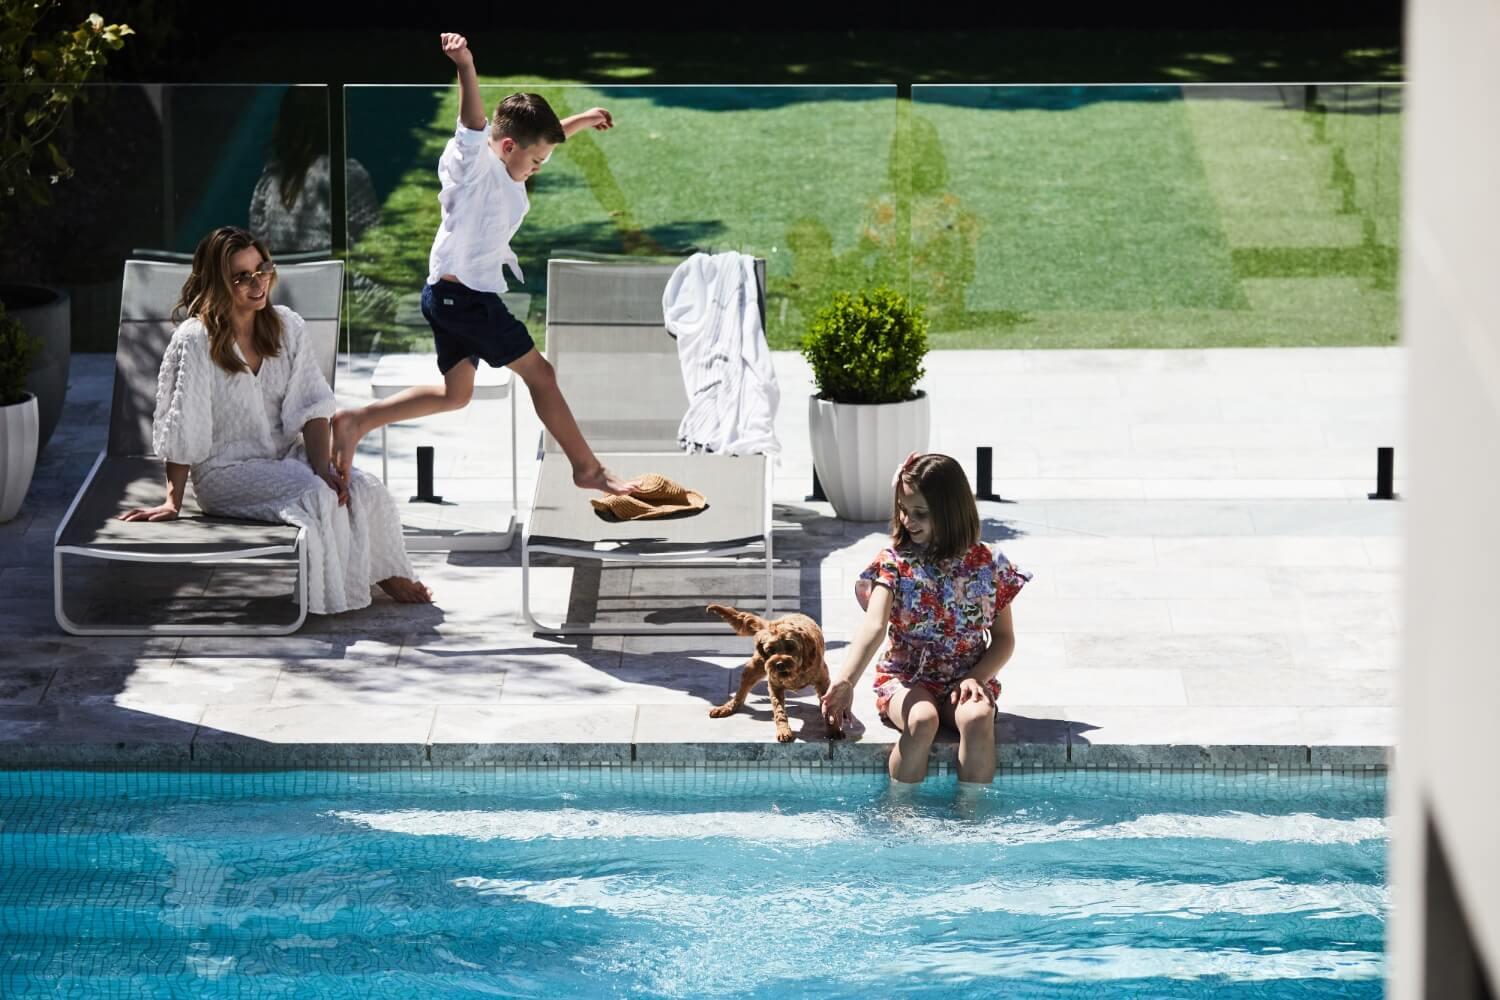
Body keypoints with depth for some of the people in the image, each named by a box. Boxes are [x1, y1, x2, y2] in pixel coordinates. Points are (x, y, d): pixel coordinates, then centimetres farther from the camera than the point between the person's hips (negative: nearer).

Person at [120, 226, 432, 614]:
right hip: (227, 471, -5)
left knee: (364, 490, -20)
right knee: (317, 497, -30)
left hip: (288, 456, 5)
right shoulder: (194, 342, -13)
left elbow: (311, 408, -3)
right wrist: (173, 502, -12)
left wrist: (323, 468, -17)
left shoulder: (287, 327, 2)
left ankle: (389, 575, 0)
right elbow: (180, 433, -11)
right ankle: (329, 594, -13)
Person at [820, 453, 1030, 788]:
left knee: (977, 718, -33)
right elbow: (874, 627, -22)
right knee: (922, 719, -34)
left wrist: (976, 677, -12)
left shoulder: (987, 566, -1)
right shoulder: (894, 562, -6)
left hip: (965, 680, 1)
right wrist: (844, 681, -39)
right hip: (905, 678, -1)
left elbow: (1004, 638, 7)